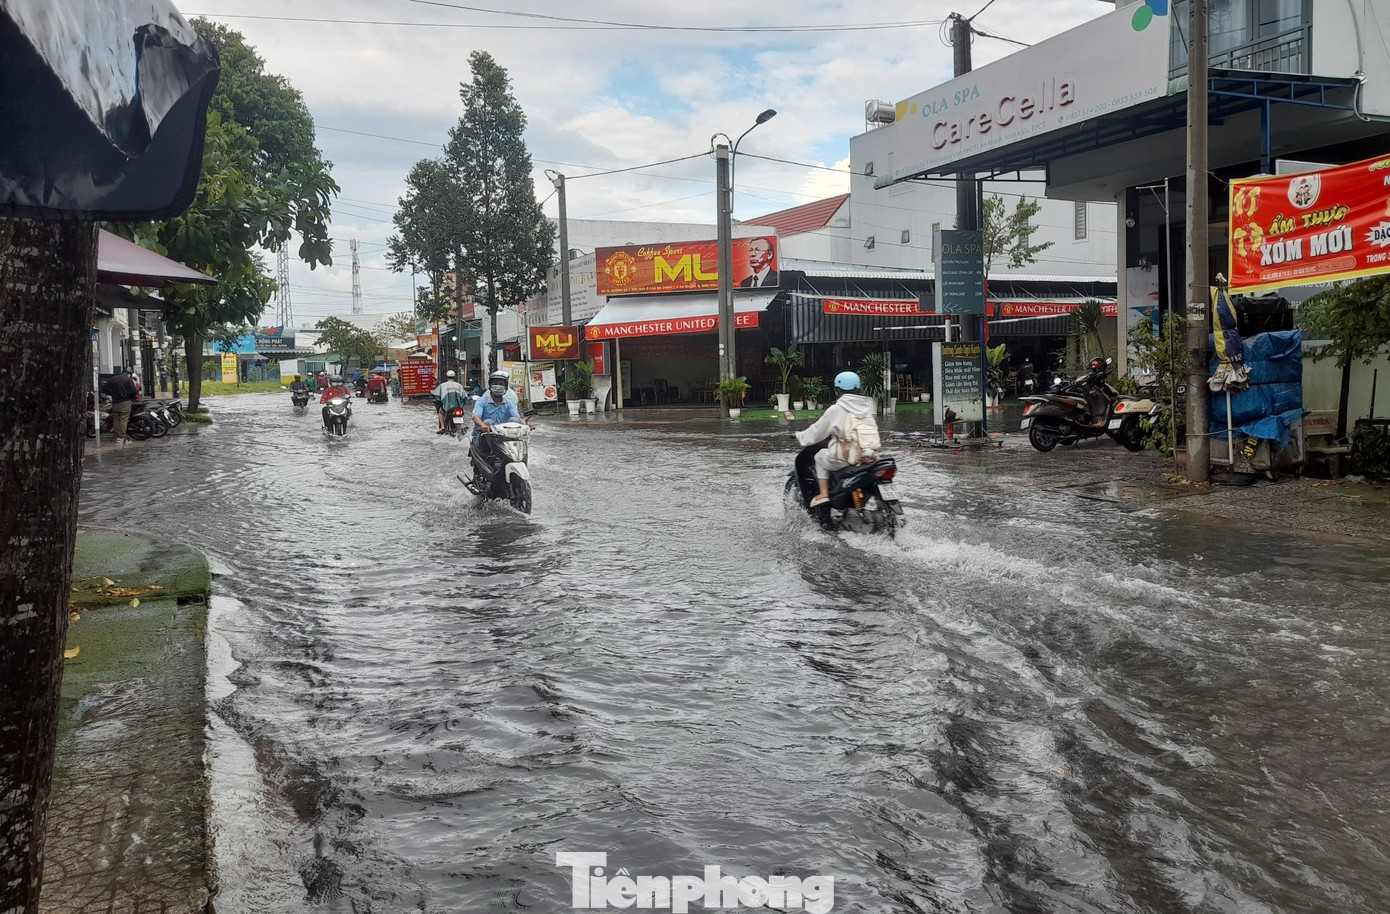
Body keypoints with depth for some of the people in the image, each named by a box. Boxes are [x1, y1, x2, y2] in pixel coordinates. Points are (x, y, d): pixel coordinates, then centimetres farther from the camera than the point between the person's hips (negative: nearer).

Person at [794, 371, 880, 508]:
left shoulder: (836, 410, -6)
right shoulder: (866, 406, 11)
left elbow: (818, 431, 3)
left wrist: (801, 437, 22)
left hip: (846, 457, -6)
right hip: (868, 458, 6)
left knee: (820, 456, 21)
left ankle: (823, 494, 8)